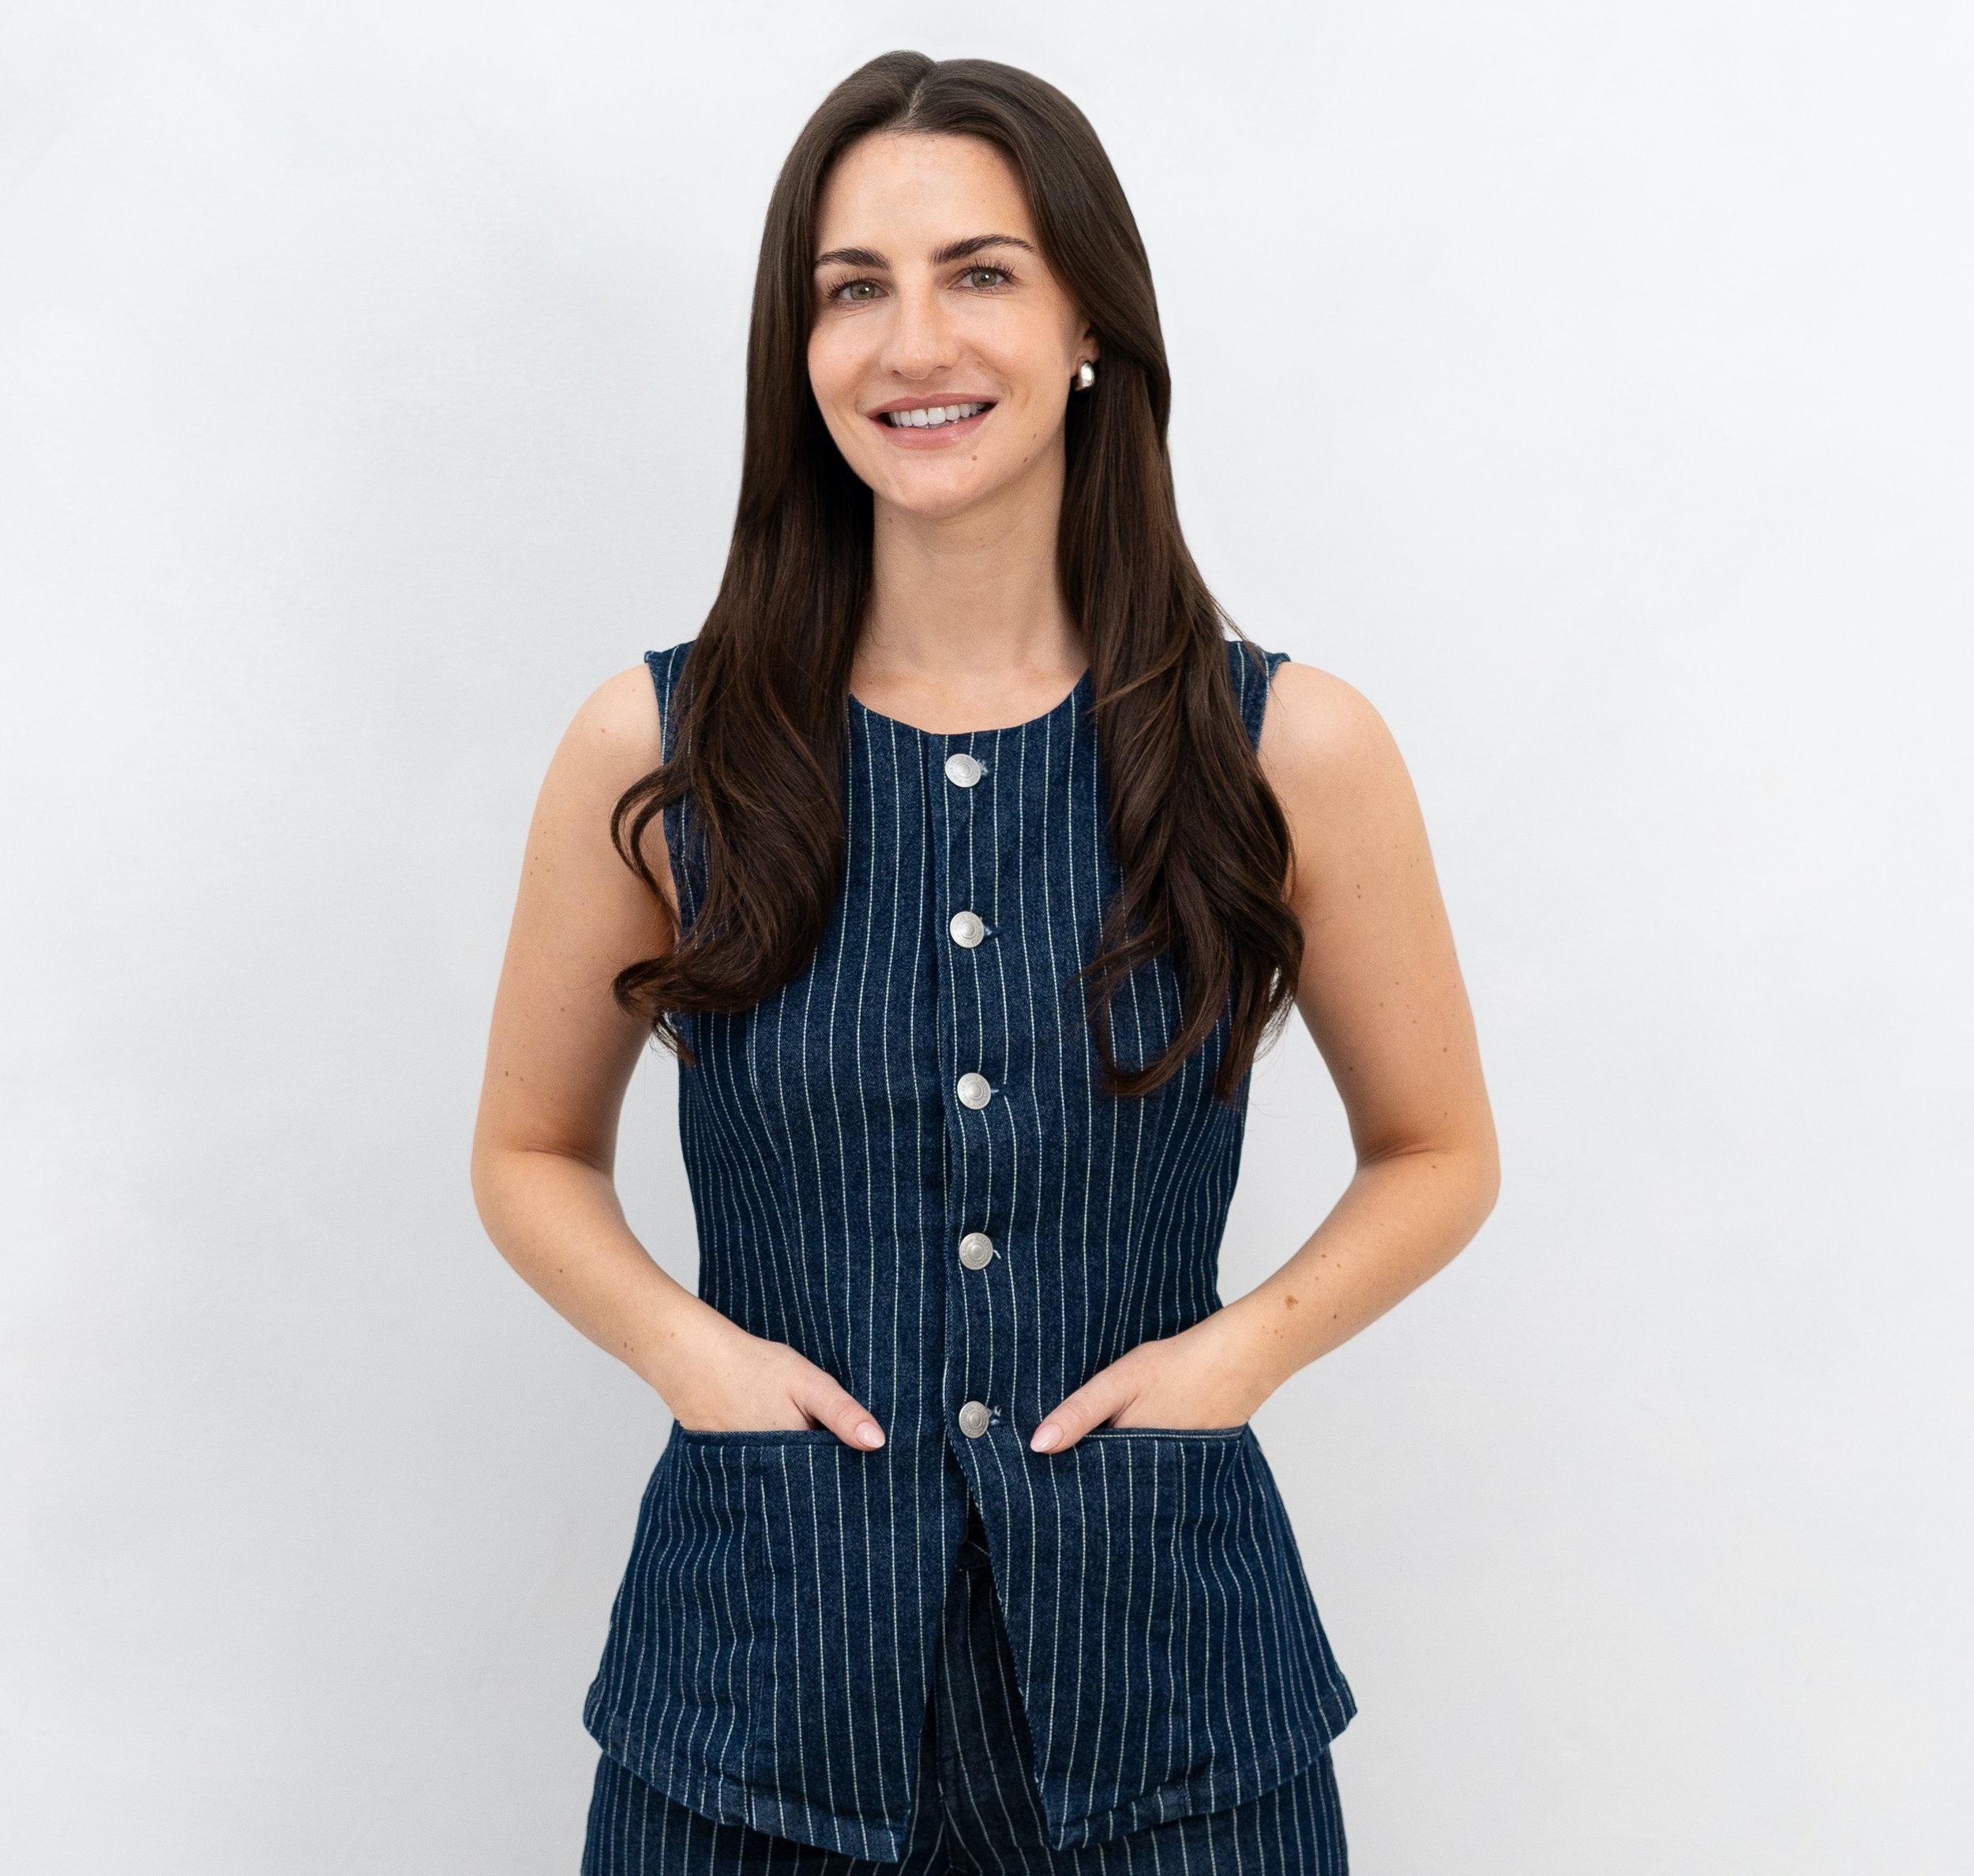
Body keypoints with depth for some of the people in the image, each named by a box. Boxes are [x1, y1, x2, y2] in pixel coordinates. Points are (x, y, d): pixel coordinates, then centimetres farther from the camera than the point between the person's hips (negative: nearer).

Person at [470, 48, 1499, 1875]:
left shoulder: (1294, 749, -4)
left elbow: (1438, 1153, 8)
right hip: (761, 1654, 1)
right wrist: (685, 1345, -9)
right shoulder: (654, 751, -4)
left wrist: (1242, 1347, -9)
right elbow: (533, 1152, 9)